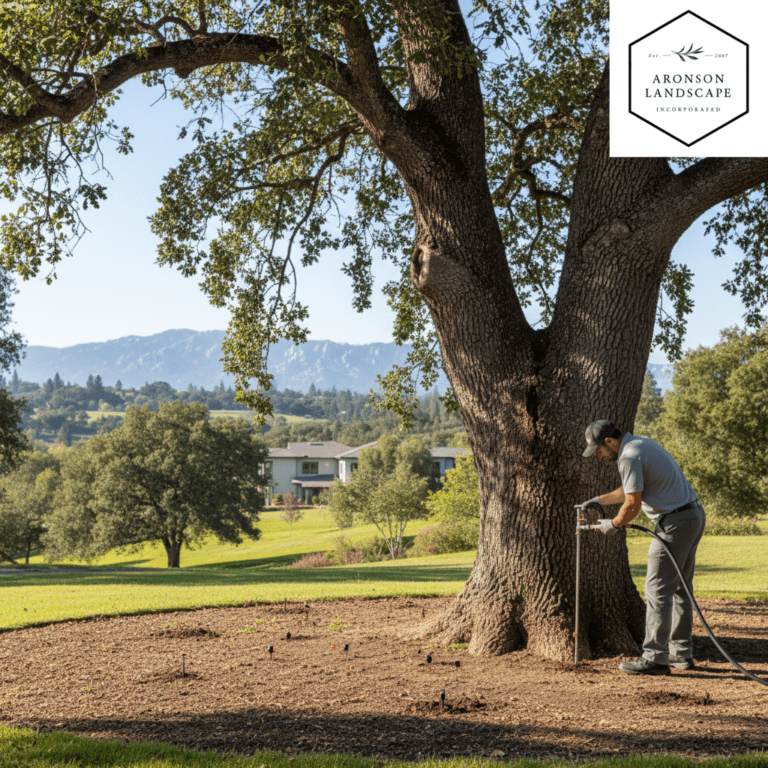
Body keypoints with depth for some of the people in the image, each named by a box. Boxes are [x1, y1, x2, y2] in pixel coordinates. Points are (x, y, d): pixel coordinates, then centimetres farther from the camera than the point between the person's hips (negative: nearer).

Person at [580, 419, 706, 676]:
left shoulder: (629, 457, -16)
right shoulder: (642, 443, 17)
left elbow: (633, 504, -17)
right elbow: (631, 489, 28)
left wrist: (613, 524, 0)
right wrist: (599, 500, 29)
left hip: (675, 522, -10)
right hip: (695, 516, 10)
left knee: (657, 590, -8)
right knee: (679, 589, 15)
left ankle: (654, 657, -8)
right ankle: (681, 652, 19)